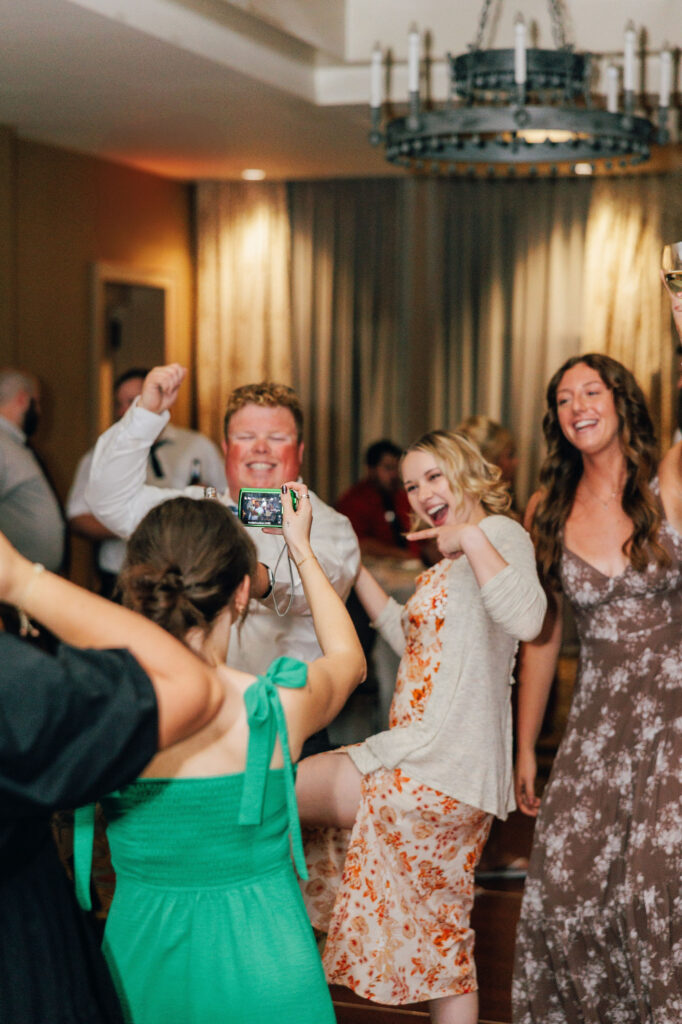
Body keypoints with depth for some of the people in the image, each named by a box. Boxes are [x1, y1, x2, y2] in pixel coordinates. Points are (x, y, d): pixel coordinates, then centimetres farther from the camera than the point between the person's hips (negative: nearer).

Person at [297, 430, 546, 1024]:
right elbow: (413, 638, 31)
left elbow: (525, 620, -28)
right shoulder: (451, 563, 21)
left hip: (438, 769, -10)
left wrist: (472, 537, -23)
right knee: (440, 930, 15)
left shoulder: (500, 533, -10)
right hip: (441, 768, 10)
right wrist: (354, 568, 27)